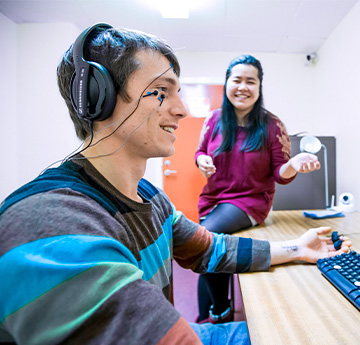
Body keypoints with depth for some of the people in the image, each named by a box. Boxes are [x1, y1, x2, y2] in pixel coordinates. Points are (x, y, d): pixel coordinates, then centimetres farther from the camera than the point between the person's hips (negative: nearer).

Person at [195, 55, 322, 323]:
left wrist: (293, 165, -29)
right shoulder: (215, 119, 0)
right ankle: (206, 320, 32)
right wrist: (202, 160, -12)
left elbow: (280, 174, -6)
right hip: (213, 199, 5)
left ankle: (221, 313, 2)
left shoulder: (271, 125, -8)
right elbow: (201, 152, 11)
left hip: (250, 200, -4)